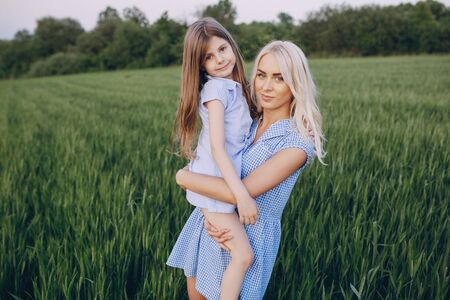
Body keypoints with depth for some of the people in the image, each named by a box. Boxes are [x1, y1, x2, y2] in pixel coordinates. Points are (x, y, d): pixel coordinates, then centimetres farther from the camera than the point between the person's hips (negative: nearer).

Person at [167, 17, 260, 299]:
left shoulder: (235, 86, 7)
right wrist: (242, 194, -28)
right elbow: (217, 148, -23)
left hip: (226, 181, 8)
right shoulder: (216, 88, -17)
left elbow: (241, 135, 10)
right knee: (244, 255, -8)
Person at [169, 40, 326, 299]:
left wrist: (185, 177, -16)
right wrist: (208, 217, -17)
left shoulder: (299, 141, -21)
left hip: (248, 236, -6)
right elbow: (216, 174, 1)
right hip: (209, 222, 6)